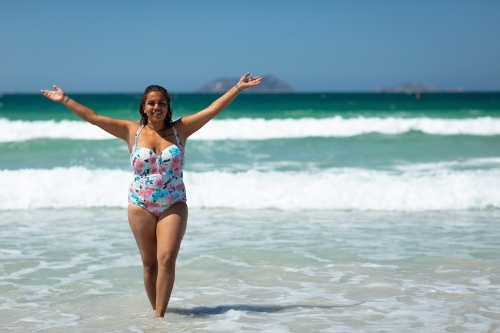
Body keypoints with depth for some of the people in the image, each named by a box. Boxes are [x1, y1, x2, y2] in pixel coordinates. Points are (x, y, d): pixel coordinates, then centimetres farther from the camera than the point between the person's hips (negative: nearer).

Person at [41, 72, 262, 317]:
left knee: (166, 260, -13)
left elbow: (213, 109, -1)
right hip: (141, 206, 1)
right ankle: (156, 311, 22)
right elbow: (94, 118, 1)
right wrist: (65, 100, 0)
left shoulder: (180, 129, 1)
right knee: (149, 263, 8)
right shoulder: (131, 131, 1)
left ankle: (160, 315, -7)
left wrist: (238, 88, -5)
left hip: (173, 205, -1)